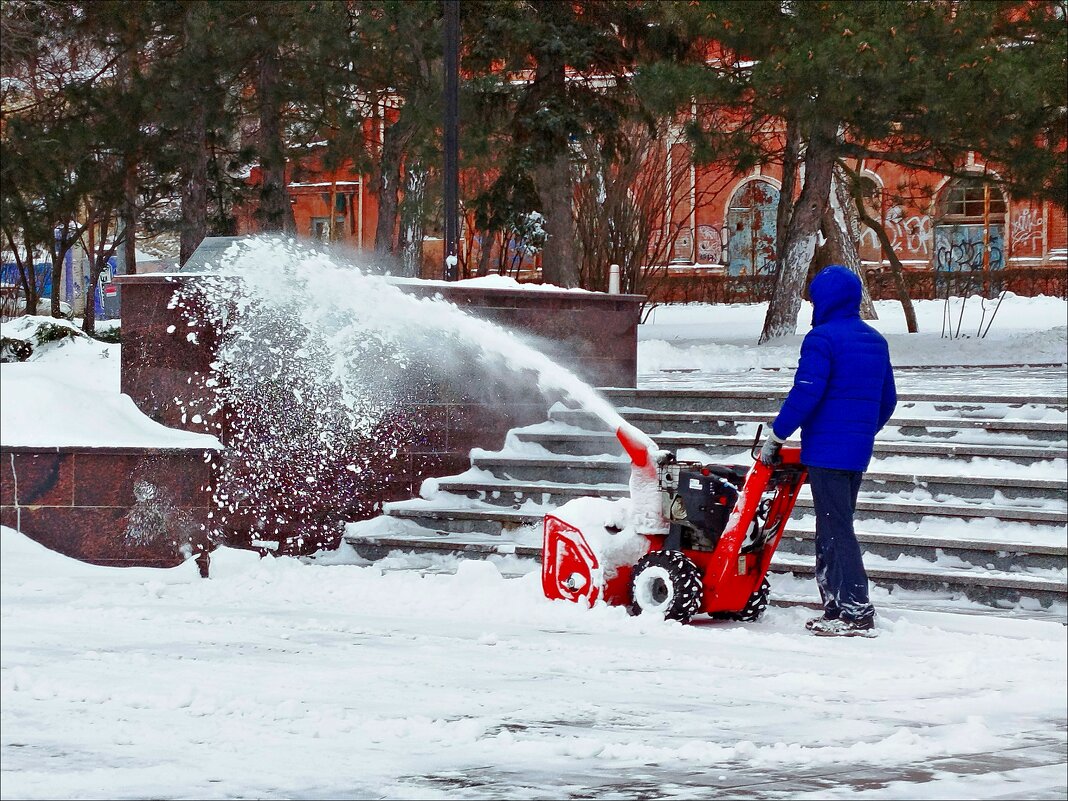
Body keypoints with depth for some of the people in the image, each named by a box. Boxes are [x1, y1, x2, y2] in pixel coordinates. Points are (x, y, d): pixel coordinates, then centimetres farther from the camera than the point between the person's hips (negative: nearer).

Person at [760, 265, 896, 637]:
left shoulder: (822, 338, -12)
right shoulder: (875, 341, 14)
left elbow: (805, 393, -18)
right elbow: (887, 399, 19)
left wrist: (776, 436, -10)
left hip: (826, 449, -8)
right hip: (858, 453, 8)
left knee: (836, 530, -8)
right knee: (834, 528, 15)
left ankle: (857, 612, -13)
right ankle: (835, 608, 17)